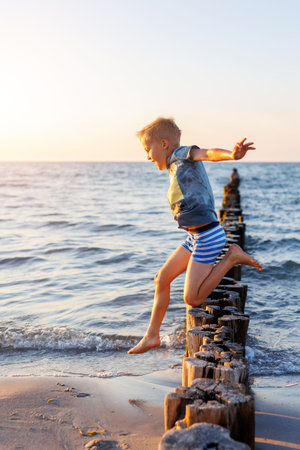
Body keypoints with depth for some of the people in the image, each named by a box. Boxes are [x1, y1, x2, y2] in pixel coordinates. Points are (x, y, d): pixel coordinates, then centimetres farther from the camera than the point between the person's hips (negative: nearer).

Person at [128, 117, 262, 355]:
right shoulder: (175, 169, 19)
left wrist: (232, 155, -49)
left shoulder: (182, 154, -8)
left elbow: (208, 153, -29)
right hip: (195, 236, 10)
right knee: (162, 278, 12)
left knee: (192, 299, -7)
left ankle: (232, 257, 2)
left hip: (208, 235, -10)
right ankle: (152, 336, 24)